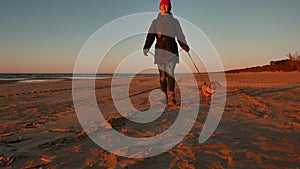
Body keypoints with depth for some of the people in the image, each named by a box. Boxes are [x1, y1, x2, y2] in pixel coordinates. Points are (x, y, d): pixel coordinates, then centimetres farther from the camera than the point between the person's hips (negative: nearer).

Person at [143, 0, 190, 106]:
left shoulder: (174, 21, 19)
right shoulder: (155, 22, 21)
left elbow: (180, 36, 10)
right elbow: (150, 36, 10)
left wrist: (185, 46, -8)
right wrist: (146, 48, -7)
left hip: (171, 49, -1)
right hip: (160, 49, 1)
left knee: (170, 73, -12)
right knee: (162, 74, -3)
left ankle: (171, 98, -15)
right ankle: (164, 97, 1)